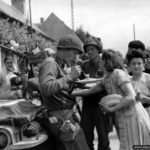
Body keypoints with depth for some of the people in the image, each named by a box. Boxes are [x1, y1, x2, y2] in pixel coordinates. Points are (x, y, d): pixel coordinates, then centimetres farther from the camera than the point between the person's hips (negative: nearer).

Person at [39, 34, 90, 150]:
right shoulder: (50, 64, -12)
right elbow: (46, 88, -29)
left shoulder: (60, 66, 19)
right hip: (60, 119, -10)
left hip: (65, 116, 10)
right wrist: (69, 76, -26)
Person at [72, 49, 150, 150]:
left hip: (131, 117, -8)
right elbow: (89, 91, 18)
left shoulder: (118, 73, -14)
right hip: (121, 119, 8)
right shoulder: (106, 79, 12)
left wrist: (111, 109, -15)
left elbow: (131, 97, -21)